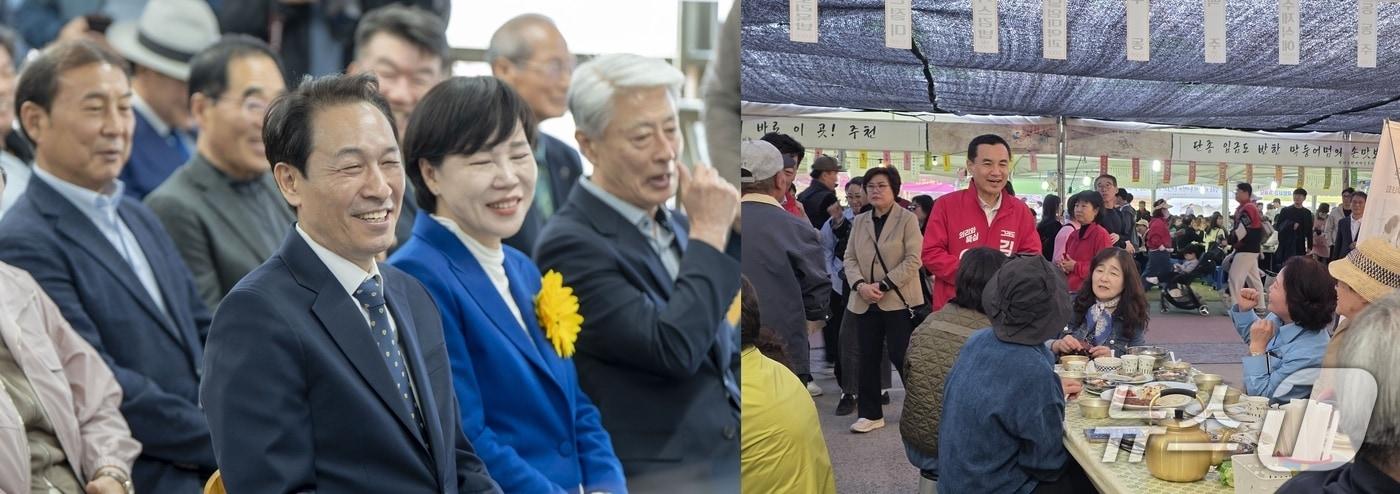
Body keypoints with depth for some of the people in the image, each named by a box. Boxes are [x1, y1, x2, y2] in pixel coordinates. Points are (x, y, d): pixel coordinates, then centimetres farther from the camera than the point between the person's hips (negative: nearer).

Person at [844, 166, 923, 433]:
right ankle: (870, 414, 16)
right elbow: (850, 258, 9)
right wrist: (860, 285, -10)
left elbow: (913, 260, -11)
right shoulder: (859, 221, 12)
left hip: (898, 300, -5)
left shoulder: (908, 219, -3)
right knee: (868, 358, 7)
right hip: (866, 301, 5)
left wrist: (884, 285, -17)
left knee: (901, 356, -4)